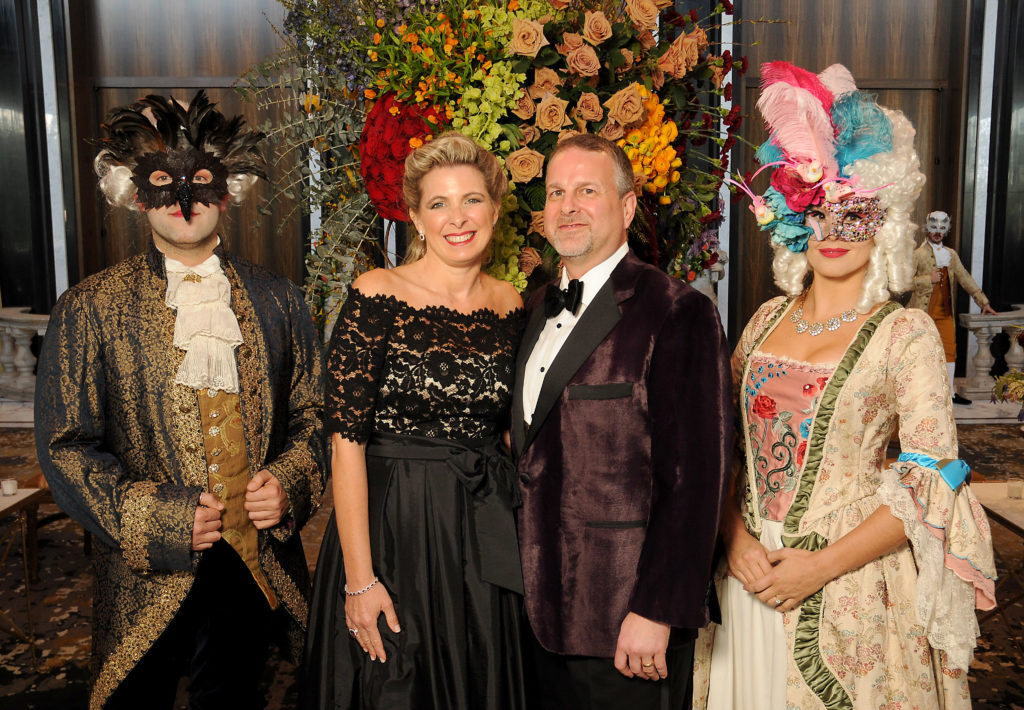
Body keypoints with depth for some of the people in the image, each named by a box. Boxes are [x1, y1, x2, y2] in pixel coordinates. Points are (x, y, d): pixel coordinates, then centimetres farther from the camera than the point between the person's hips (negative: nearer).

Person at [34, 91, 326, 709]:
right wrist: (157, 518, -14)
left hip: (258, 571, 2)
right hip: (145, 577, -1)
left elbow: (312, 413, 7)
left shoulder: (278, 301, 3)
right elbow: (65, 444, -4)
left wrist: (289, 483, -11)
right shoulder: (89, 309, -3)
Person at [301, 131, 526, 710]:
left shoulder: (510, 305, 3)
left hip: (486, 534, 5)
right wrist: (359, 577, -16)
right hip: (392, 529, -4)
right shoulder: (378, 296, -11)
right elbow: (347, 440, -14)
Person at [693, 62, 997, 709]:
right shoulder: (768, 319, 5)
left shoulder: (906, 332, -8)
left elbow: (930, 480, -11)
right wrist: (736, 538, -7)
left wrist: (821, 566, -16)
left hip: (850, 589, -4)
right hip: (750, 575, 4)